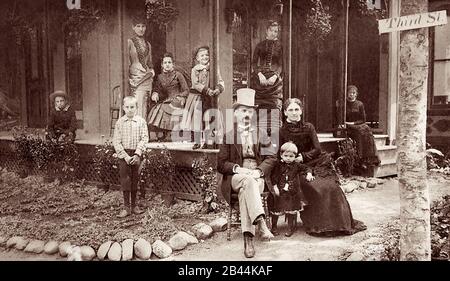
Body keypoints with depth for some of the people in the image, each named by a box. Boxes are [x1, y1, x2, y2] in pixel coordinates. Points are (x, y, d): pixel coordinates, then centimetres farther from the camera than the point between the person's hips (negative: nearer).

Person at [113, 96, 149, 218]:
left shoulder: (141, 121, -2)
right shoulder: (120, 122, -1)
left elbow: (144, 139, -5)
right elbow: (116, 141, -3)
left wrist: (137, 154, -15)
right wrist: (125, 156, -12)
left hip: (136, 153, 0)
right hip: (123, 154, 0)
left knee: (135, 179, 8)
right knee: (125, 179, -1)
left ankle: (134, 205, 21)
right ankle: (126, 207, 6)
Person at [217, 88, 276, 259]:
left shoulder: (261, 135, 18)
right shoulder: (228, 136, 12)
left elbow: (271, 157, 7)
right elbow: (221, 164, 5)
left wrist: (259, 171, -13)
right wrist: (238, 169, -14)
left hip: (258, 176, 1)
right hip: (236, 176, -1)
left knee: (245, 191, -33)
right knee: (248, 180, -36)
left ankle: (248, 238, -41)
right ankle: (260, 222, -51)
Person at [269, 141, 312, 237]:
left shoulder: (296, 165, 1)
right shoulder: (279, 165, -3)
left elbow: (306, 168, 1)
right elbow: (274, 176, -5)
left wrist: (309, 174, -20)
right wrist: (275, 186, -14)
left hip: (293, 193, 1)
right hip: (279, 193, -1)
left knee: (292, 211, 5)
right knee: (275, 210, 9)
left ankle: (291, 228, 21)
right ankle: (274, 227, 27)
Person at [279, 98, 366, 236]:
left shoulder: (308, 127, 8)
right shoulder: (282, 131, 3)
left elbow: (317, 149, 2)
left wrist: (303, 156, -13)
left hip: (314, 164, 2)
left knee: (331, 186, -19)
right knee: (313, 189, -27)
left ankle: (340, 222, -6)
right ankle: (319, 225, -16)